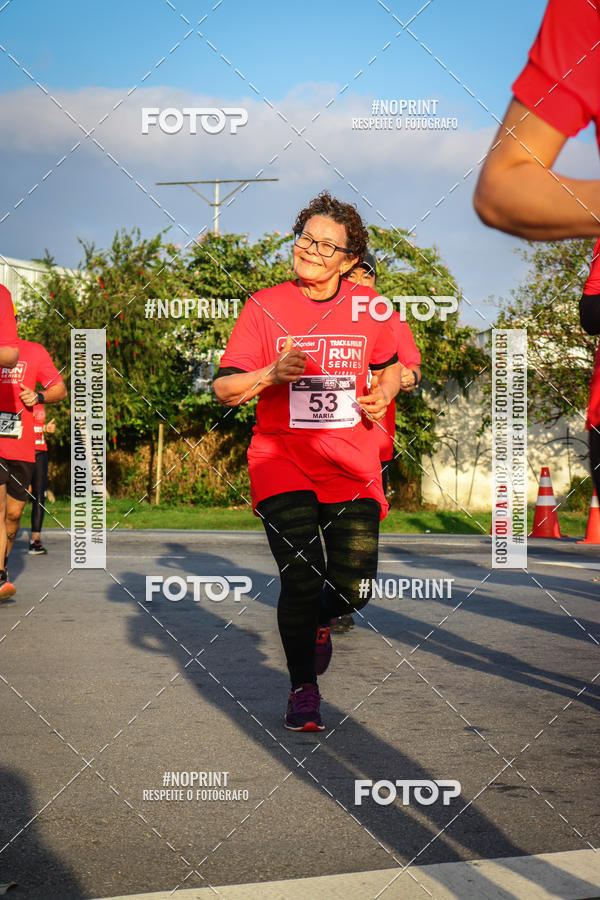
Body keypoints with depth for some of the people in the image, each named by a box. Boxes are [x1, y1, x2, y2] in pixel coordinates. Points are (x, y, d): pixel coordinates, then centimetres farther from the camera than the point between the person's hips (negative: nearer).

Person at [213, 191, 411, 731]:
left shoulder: (367, 307, 5)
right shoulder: (265, 306, -2)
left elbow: (390, 365, 23)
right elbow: (225, 388, -2)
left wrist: (384, 393, 2)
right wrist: (271, 374, -19)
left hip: (352, 464, 2)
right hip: (282, 460, -2)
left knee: (355, 585, -3)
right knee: (301, 579, -11)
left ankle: (320, 620, 35)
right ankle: (303, 689, 11)